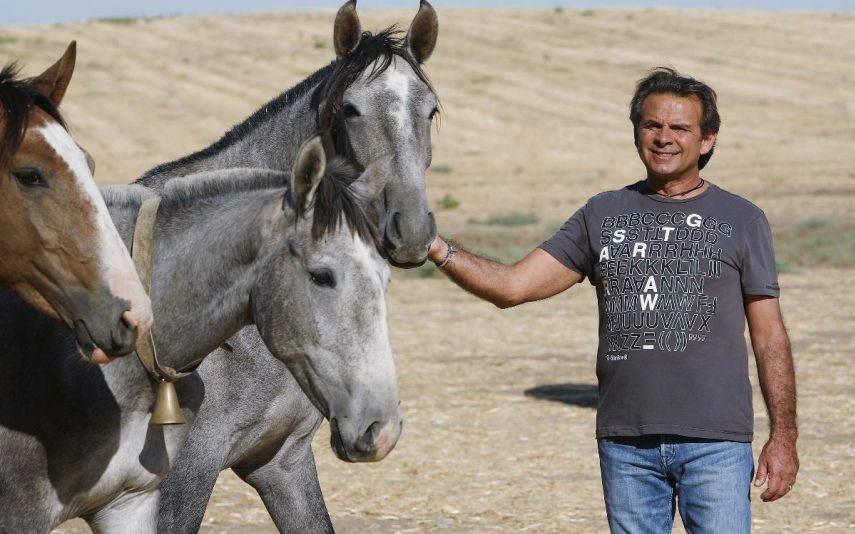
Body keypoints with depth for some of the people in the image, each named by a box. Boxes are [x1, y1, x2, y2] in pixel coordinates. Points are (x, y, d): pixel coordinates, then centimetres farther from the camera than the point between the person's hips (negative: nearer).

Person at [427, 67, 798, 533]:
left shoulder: (741, 221, 4)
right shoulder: (602, 215, 9)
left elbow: (769, 336, 3)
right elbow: (512, 286, 4)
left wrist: (783, 436, -4)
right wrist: (436, 248, -11)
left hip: (715, 442, -2)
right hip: (625, 442, 3)